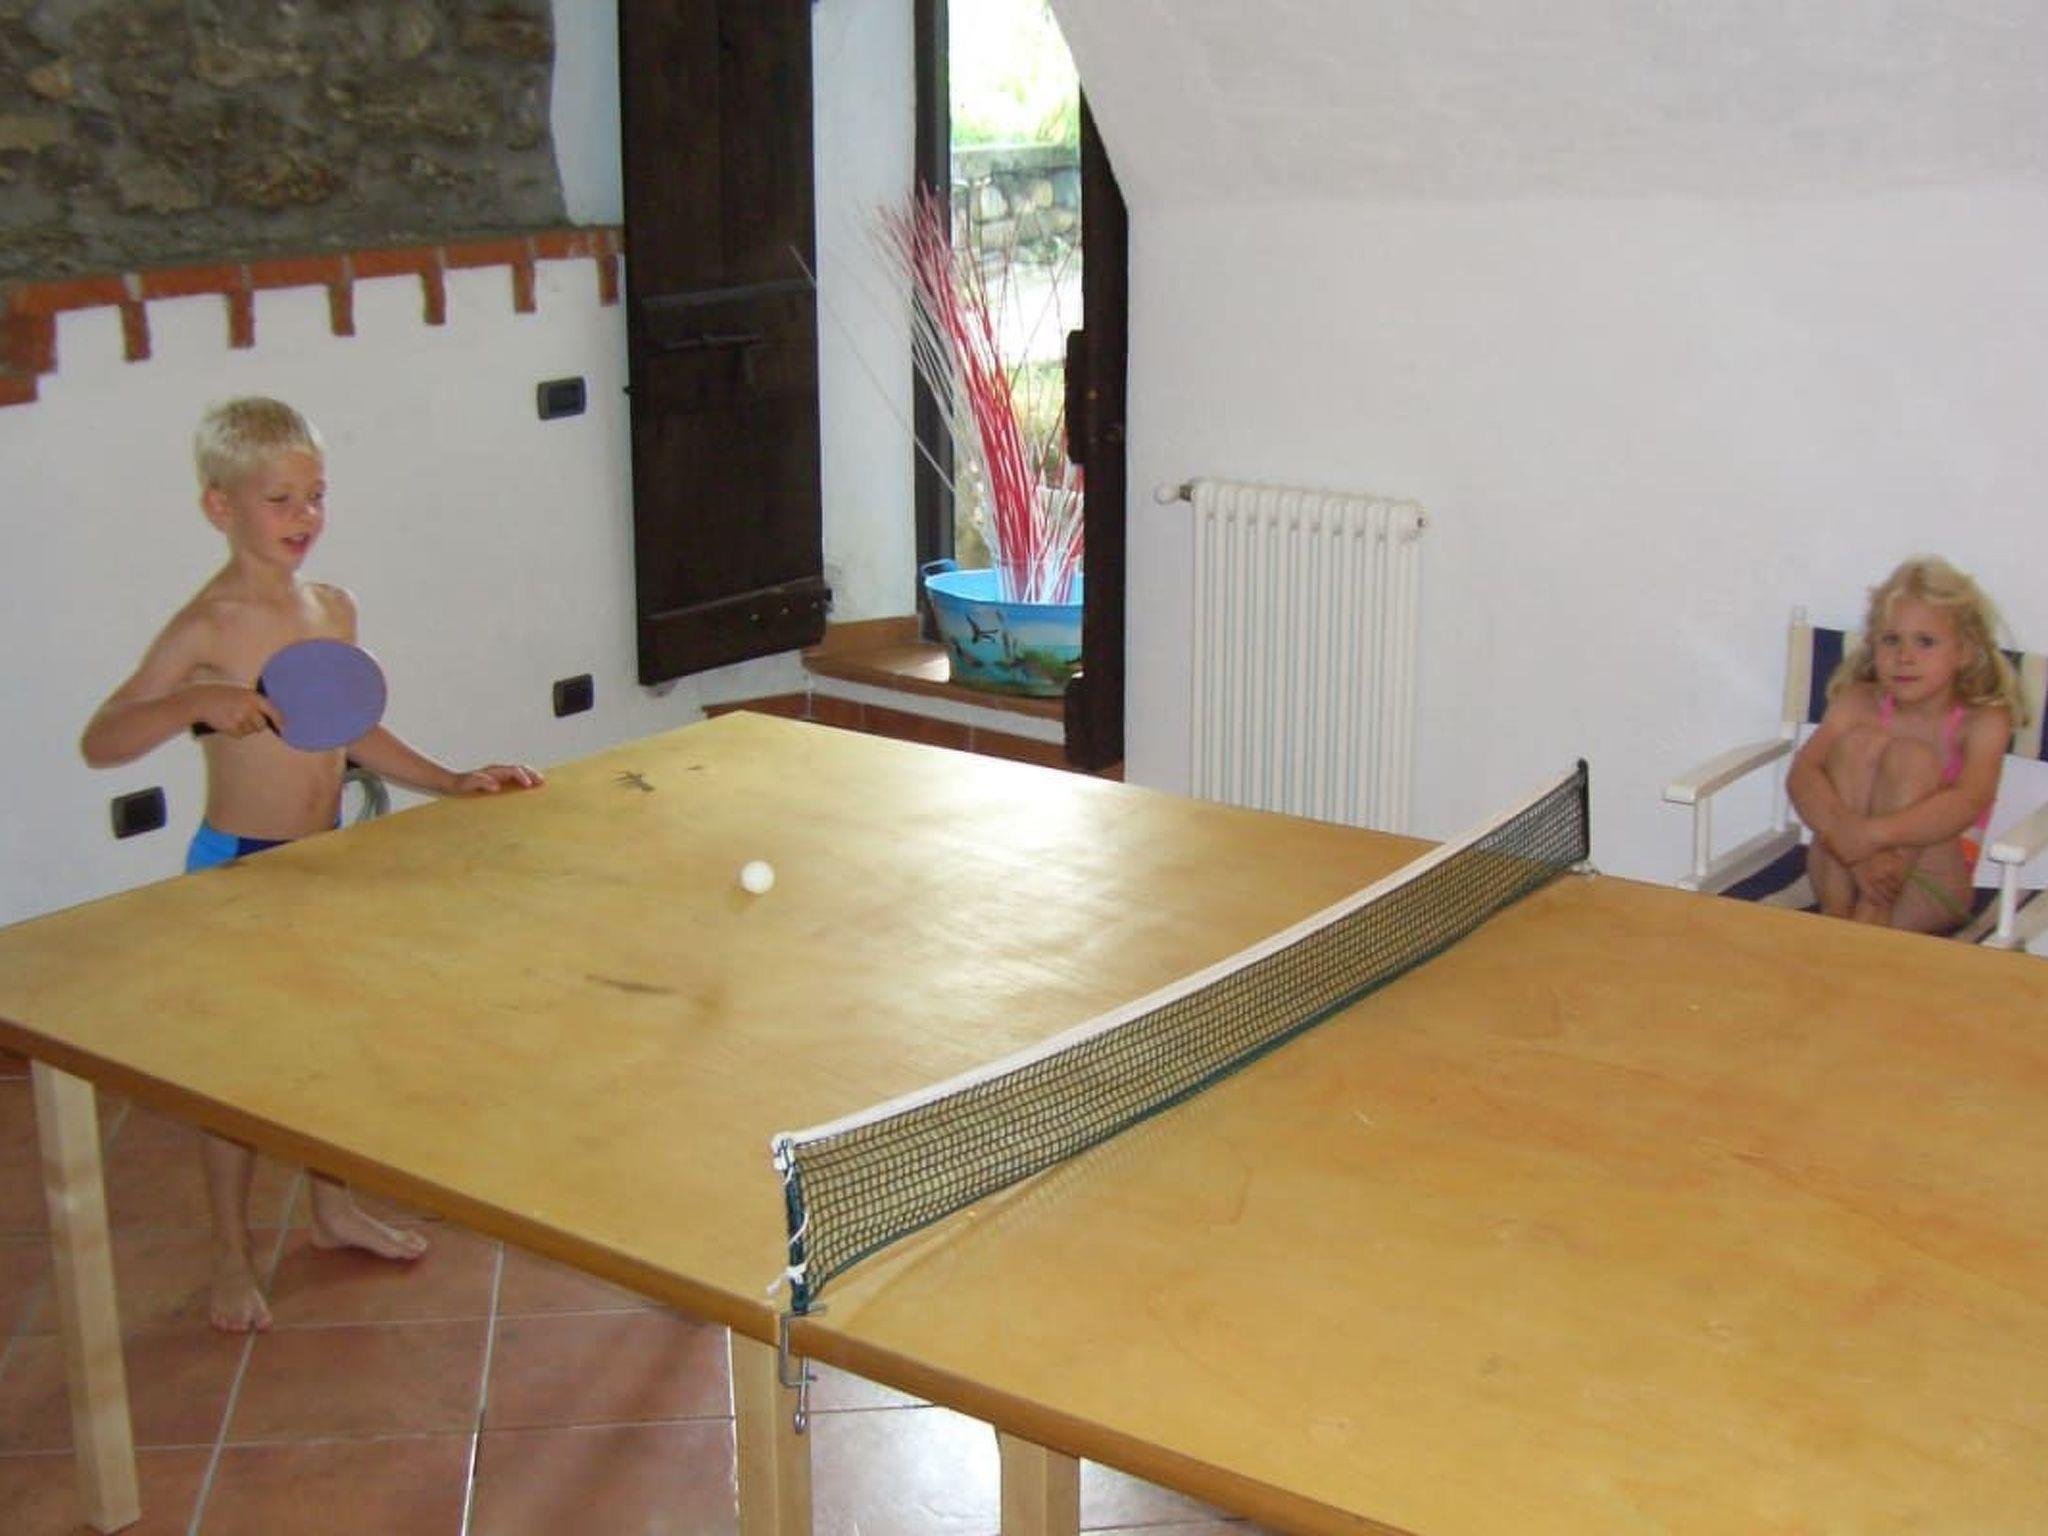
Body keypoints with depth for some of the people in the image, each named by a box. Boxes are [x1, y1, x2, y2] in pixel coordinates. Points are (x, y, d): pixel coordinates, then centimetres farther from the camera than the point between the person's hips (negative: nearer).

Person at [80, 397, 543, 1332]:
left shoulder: (334, 611, 4)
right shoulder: (207, 629, -17)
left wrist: (451, 783, 8)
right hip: (237, 866, -7)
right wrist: (198, 703, -34)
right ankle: (231, 1259, 19)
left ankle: (332, 1208, 38)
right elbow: (99, 742, -20)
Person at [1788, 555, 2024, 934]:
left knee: (1912, 757, -23)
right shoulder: (1858, 704, 1)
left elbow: (1968, 803, -25)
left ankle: (1870, 921, -33)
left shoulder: (1983, 721, -6)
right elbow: (1802, 774, -16)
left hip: (1925, 894, -2)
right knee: (1859, 743, -18)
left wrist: (1873, 835, -41)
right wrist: (1845, 836, -36)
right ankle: (1835, 914, -27)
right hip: (1842, 871, 2)